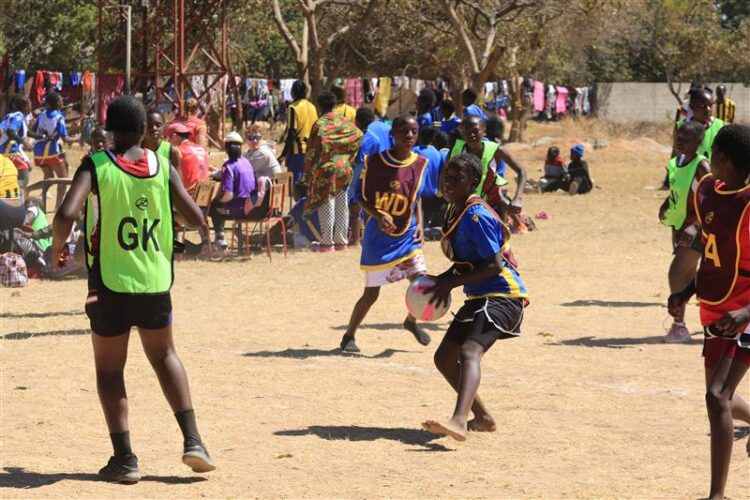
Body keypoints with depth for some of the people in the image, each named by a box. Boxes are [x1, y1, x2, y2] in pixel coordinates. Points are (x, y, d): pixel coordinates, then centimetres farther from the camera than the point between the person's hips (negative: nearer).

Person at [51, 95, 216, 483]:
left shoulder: (95, 166, -10)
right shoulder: (162, 167, -1)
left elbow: (66, 215, -23)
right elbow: (195, 218, 2)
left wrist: (57, 248, -3)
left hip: (110, 286, -3)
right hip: (156, 282, 3)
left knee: (109, 368, 11)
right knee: (164, 356, 23)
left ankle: (124, 458, 4)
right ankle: (192, 441, 12)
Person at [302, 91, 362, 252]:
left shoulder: (320, 124, -12)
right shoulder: (344, 121, 4)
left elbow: (313, 150, -13)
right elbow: (359, 136, 2)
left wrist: (308, 173, -6)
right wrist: (349, 160, 9)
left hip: (326, 169, -6)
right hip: (344, 169, 6)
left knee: (326, 206, 0)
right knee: (341, 206, 11)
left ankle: (327, 242, 2)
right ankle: (341, 241, 16)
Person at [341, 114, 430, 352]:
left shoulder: (420, 164, 0)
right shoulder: (375, 161, -12)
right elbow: (361, 197, -6)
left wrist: (419, 225, 1)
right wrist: (378, 216, -22)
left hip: (407, 236, 3)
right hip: (378, 237, -3)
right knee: (371, 293, 0)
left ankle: (412, 321, 22)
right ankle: (348, 336, 19)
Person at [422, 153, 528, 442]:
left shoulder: (476, 216, -17)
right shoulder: (455, 213, 12)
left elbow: (494, 265, -21)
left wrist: (450, 283, -19)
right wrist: (441, 280, 5)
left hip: (502, 296, -10)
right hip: (479, 297, 10)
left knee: (469, 351, -31)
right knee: (444, 357, 14)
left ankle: (459, 421, -51)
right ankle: (482, 417, 27)